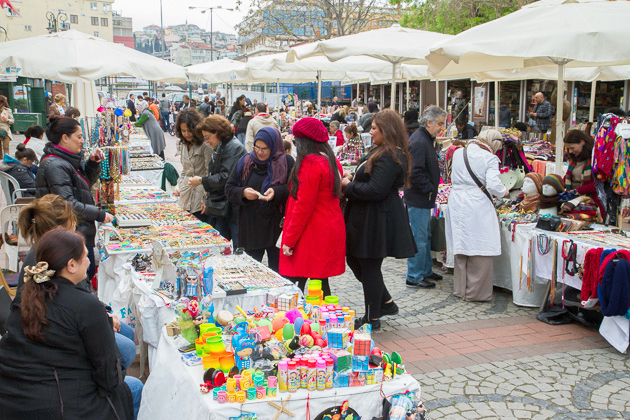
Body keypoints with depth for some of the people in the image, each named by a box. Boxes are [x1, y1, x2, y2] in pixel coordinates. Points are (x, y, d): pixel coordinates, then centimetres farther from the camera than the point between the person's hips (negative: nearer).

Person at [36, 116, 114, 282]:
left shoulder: (67, 161, 11)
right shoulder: (54, 165, -19)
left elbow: (86, 184, 23)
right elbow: (67, 203, -25)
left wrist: (93, 163, 6)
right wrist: (99, 215, -19)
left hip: (81, 232, 10)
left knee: (89, 272, 14)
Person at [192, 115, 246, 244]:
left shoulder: (234, 148, -13)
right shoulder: (218, 149, 17)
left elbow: (226, 178, -20)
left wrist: (202, 181, -13)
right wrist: (208, 201, 19)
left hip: (233, 208, -9)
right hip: (220, 208, 9)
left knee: (240, 251, -3)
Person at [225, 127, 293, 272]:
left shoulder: (285, 163, -2)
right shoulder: (245, 162, 7)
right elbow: (229, 188, 8)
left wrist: (277, 192, -22)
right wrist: (243, 193, -13)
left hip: (275, 225, -3)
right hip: (249, 226, 3)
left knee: (277, 270, 2)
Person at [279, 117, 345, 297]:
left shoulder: (310, 163, -15)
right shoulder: (332, 162, 12)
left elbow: (304, 206, -18)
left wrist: (289, 239, -14)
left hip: (311, 235, -9)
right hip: (330, 233, 9)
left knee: (294, 286, -6)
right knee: (322, 285, 13)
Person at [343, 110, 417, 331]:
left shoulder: (389, 157, -21)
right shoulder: (381, 152, 14)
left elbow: (375, 190, -27)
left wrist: (348, 186, -13)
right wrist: (352, 180, 3)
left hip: (377, 220, -11)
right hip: (367, 218, 11)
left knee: (369, 266, 1)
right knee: (354, 259, 18)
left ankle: (372, 319, 16)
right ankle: (386, 303, 30)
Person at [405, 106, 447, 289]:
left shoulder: (425, 139, 14)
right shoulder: (419, 142, -20)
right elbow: (415, 172, -27)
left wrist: (431, 188, 16)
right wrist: (429, 189, -18)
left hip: (423, 198, 11)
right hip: (418, 199, -11)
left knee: (425, 236, 19)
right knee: (419, 239, -4)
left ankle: (426, 271, 30)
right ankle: (414, 277, 4)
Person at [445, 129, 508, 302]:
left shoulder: (458, 153, 7)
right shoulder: (489, 158, -11)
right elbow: (494, 185, -16)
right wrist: (504, 191, 2)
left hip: (457, 203, 7)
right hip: (478, 207, -6)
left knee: (461, 248, 15)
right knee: (481, 250, 3)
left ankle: (460, 289, 25)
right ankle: (475, 292, 8)